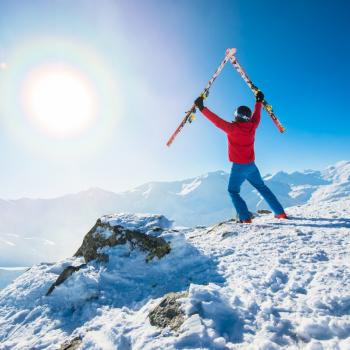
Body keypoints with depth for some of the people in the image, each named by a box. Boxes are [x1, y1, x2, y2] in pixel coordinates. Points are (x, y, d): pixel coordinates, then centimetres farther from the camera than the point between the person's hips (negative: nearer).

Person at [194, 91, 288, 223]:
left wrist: (202, 108, -10)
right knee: (262, 188, 19)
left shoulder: (232, 128, -17)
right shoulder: (252, 126, 0)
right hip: (251, 165, 6)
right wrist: (259, 101, 35)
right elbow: (256, 116, 19)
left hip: (238, 167, -6)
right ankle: (280, 213, 23)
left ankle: (246, 218, -3)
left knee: (233, 191, 7)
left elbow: (216, 120, -16)